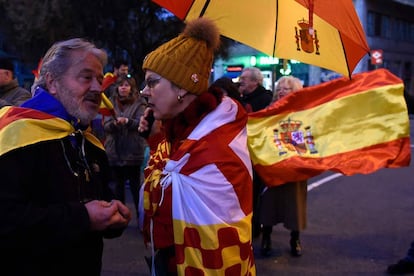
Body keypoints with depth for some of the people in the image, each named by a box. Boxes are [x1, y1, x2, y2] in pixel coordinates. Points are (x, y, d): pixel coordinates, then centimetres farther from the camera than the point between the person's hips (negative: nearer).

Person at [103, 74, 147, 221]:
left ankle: (141, 216, 14)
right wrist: (113, 123, -20)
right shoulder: (111, 103, 7)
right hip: (115, 151, 3)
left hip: (133, 152, -3)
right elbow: (105, 125, 1)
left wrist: (127, 121, -28)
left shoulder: (139, 103, -1)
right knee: (118, 185, 14)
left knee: (135, 185, 3)